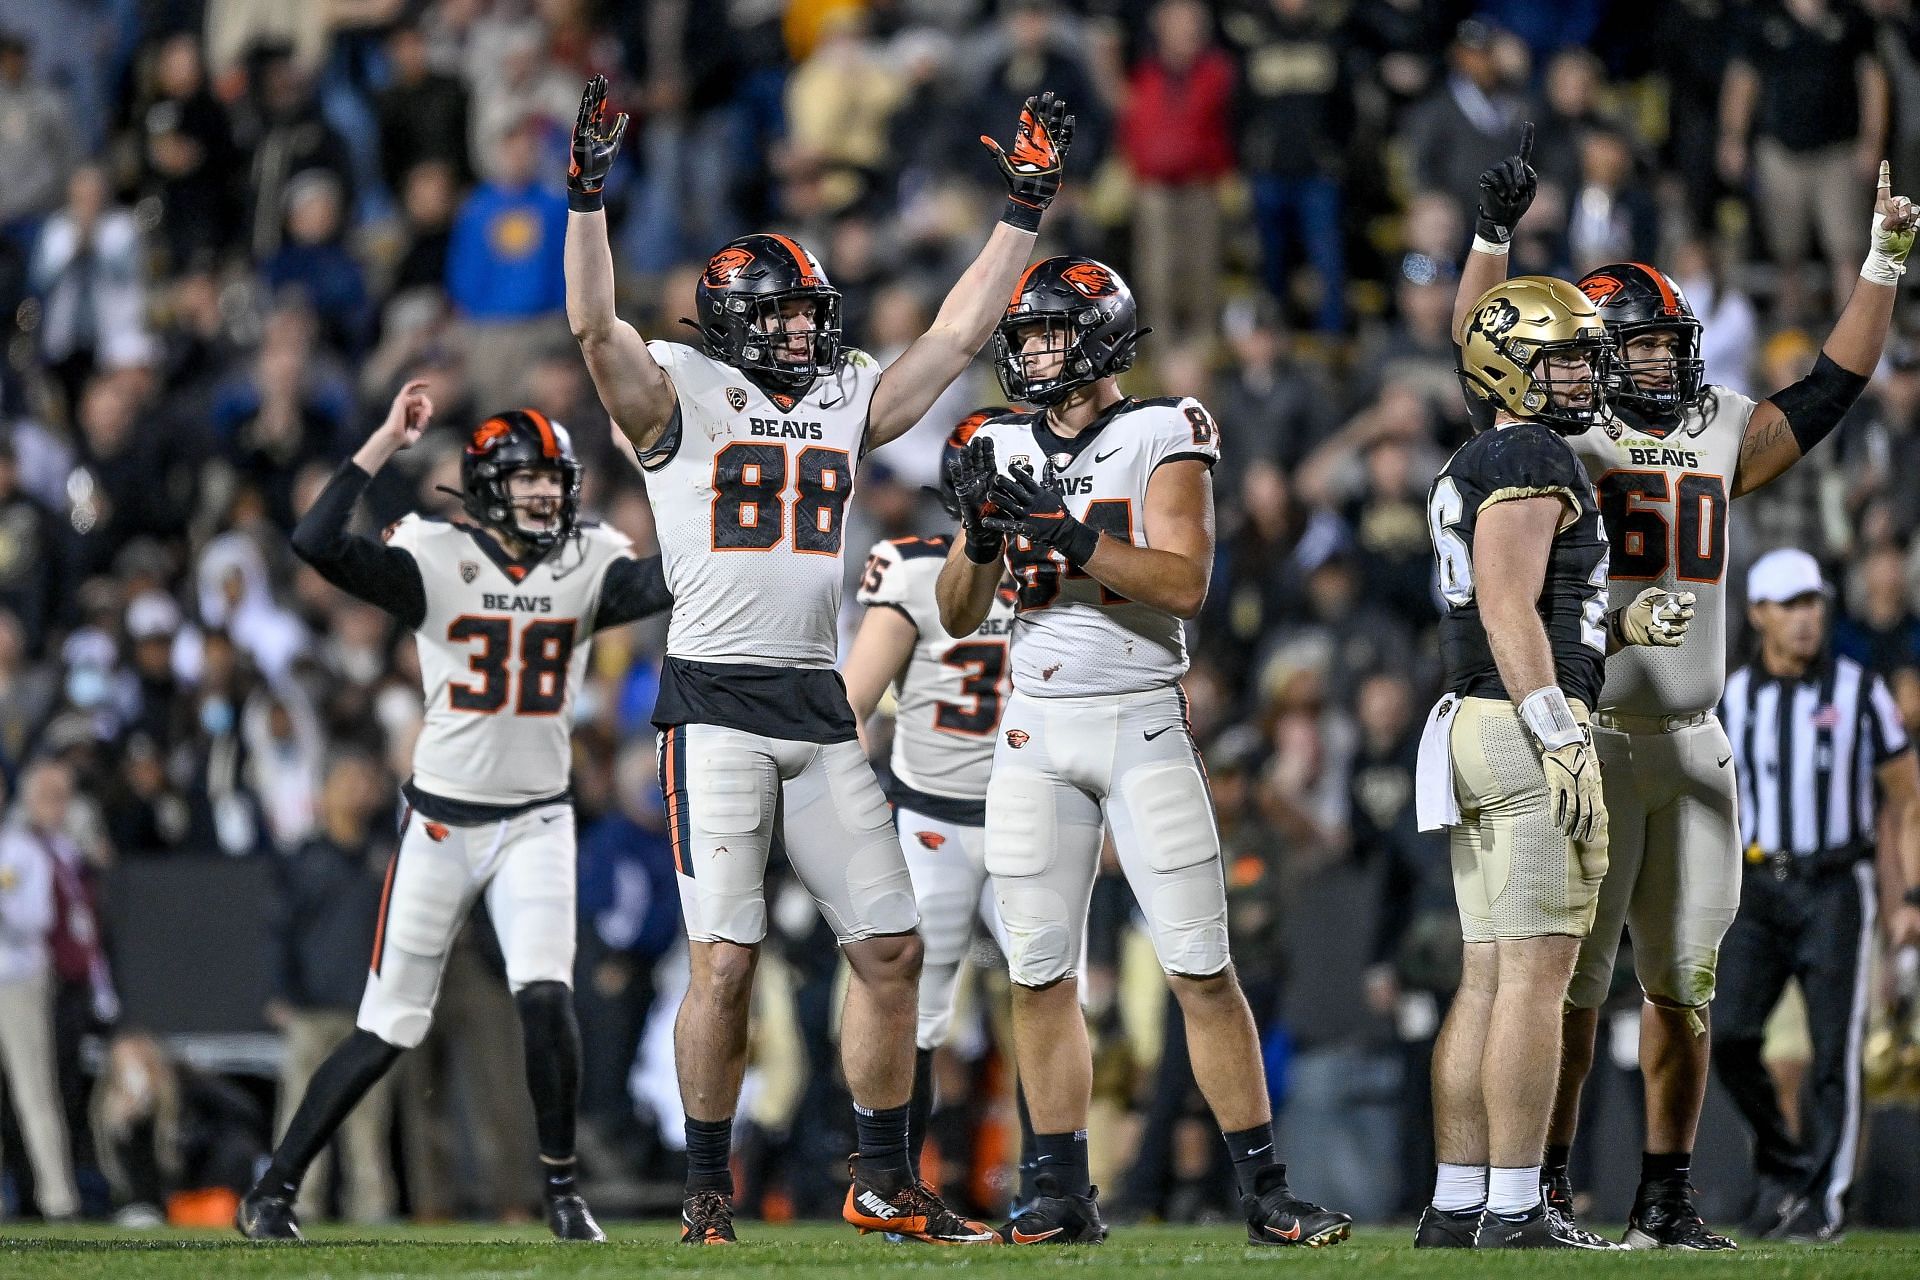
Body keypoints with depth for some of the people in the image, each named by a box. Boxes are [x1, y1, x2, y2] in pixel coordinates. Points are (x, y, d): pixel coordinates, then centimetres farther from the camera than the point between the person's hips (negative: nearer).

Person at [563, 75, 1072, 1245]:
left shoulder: (851, 402, 16)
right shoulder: (679, 397, 3)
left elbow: (960, 335, 17)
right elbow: (595, 325, -12)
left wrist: (1025, 212, 14)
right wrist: (590, 193, -21)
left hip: (823, 710, 5)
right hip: (717, 704, -5)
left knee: (893, 950, 2)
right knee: (726, 960, -9)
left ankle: (885, 1183, 13)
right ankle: (709, 1192, 1)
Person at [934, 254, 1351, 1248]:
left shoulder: (1163, 435, -4)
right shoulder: (1003, 450, 9)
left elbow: (1185, 584, -16)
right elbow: (958, 616, 9)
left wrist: (1065, 533, -24)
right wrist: (981, 533, -11)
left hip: (1143, 723, -4)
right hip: (1035, 728, 4)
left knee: (1200, 966, -6)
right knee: (1039, 972, 2)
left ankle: (1264, 1193, -2)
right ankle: (1063, 1195, 10)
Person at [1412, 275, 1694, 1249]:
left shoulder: (1467, 470, 21)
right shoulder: (1533, 460, -10)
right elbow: (1508, 612, -18)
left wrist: (1622, 626, 13)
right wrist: (1562, 746, -22)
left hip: (1475, 730, 10)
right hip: (1527, 727, -10)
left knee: (1487, 979, 10)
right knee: (1535, 976, -9)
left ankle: (1456, 1206, 9)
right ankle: (1515, 1213, -11)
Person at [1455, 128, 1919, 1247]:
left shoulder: (1722, 441, 12)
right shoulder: (1558, 439, -1)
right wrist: (1494, 236, -23)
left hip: (1693, 744, 5)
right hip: (1585, 738, -5)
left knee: (1684, 977, 7)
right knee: (1571, 973, -4)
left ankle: (1667, 1194, 13)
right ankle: (1548, 1186, 1)